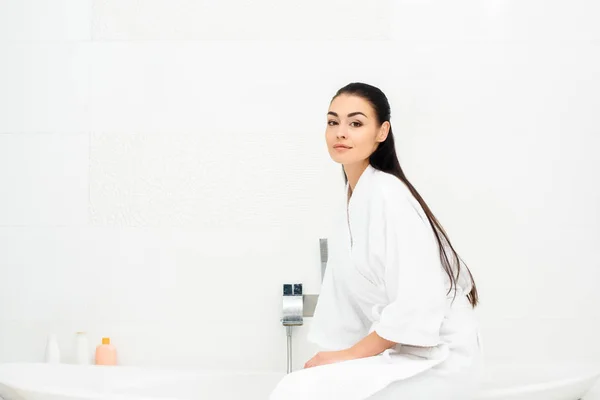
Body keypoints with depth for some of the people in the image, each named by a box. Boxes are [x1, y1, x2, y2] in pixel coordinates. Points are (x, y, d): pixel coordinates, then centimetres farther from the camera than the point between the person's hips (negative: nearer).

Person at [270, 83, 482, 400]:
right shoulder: (354, 198, 9)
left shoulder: (387, 196, -18)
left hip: (436, 361, -9)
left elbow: (417, 306, -24)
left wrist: (348, 355, -15)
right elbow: (349, 298, 10)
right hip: (397, 351, 9)